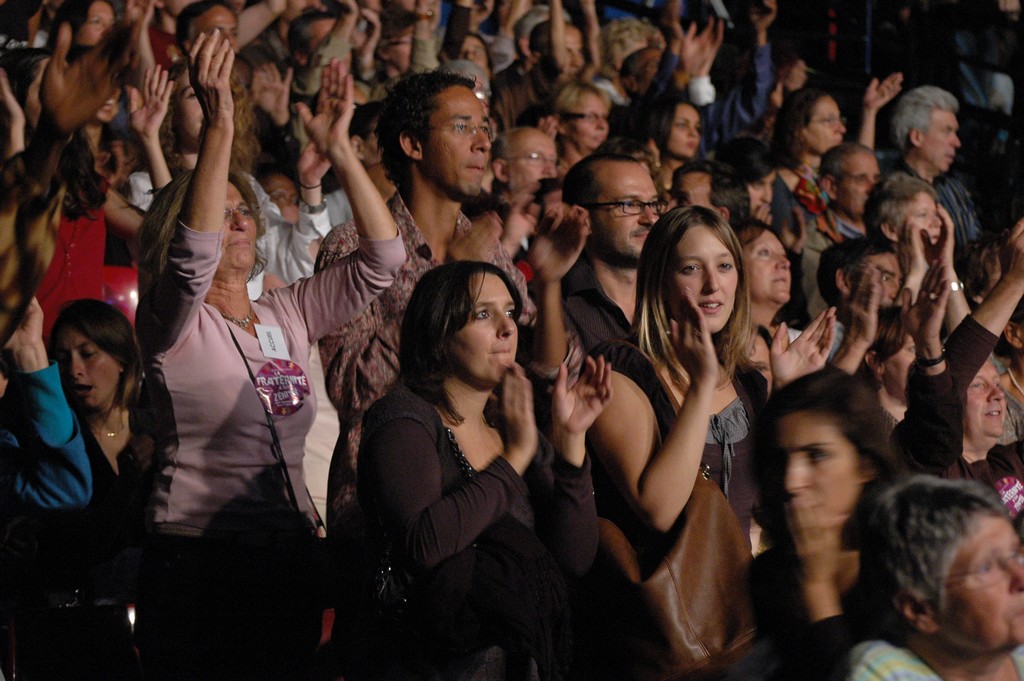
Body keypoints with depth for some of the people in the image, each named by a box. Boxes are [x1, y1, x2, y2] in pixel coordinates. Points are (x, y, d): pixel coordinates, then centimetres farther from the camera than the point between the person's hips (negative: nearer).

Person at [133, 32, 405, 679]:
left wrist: (339, 149, 0)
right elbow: (193, 256, -25)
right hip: (197, 565, -6)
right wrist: (219, 126, -31)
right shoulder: (173, 322, -4)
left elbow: (381, 257, 9)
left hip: (289, 562, 6)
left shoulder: (287, 316, 12)